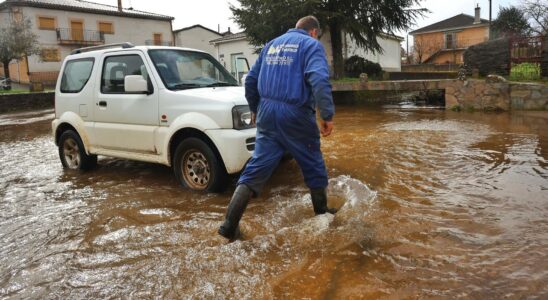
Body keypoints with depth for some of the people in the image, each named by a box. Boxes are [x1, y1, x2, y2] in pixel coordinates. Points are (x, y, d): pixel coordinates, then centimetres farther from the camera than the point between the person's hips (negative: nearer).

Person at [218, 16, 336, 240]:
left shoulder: (272, 44, 19)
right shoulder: (311, 45, 1)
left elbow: (251, 80, 21)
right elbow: (319, 80, -19)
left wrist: (255, 109, 32)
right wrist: (327, 115, -18)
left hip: (267, 112, 5)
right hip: (295, 114, -5)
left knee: (257, 167, 5)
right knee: (313, 165, 14)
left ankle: (230, 225, 0)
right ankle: (321, 213, 31)